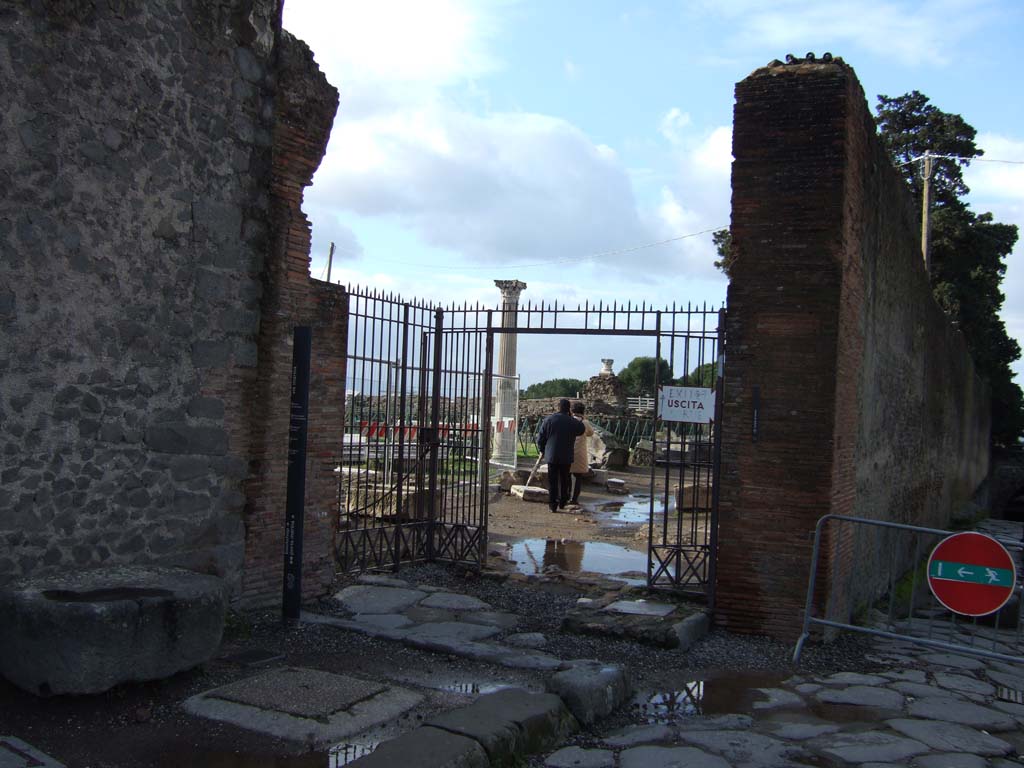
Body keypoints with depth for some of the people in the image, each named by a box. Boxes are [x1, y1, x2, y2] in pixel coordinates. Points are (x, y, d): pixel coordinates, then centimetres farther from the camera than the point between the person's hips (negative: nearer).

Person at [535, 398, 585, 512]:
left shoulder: (548, 420, -6)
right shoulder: (573, 422, -6)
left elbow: (540, 438, -2)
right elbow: (581, 430, 16)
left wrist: (542, 450, 14)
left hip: (552, 456, -1)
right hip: (567, 457, 1)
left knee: (552, 481, 5)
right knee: (564, 481, 15)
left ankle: (553, 504, 3)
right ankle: (562, 503, 22)